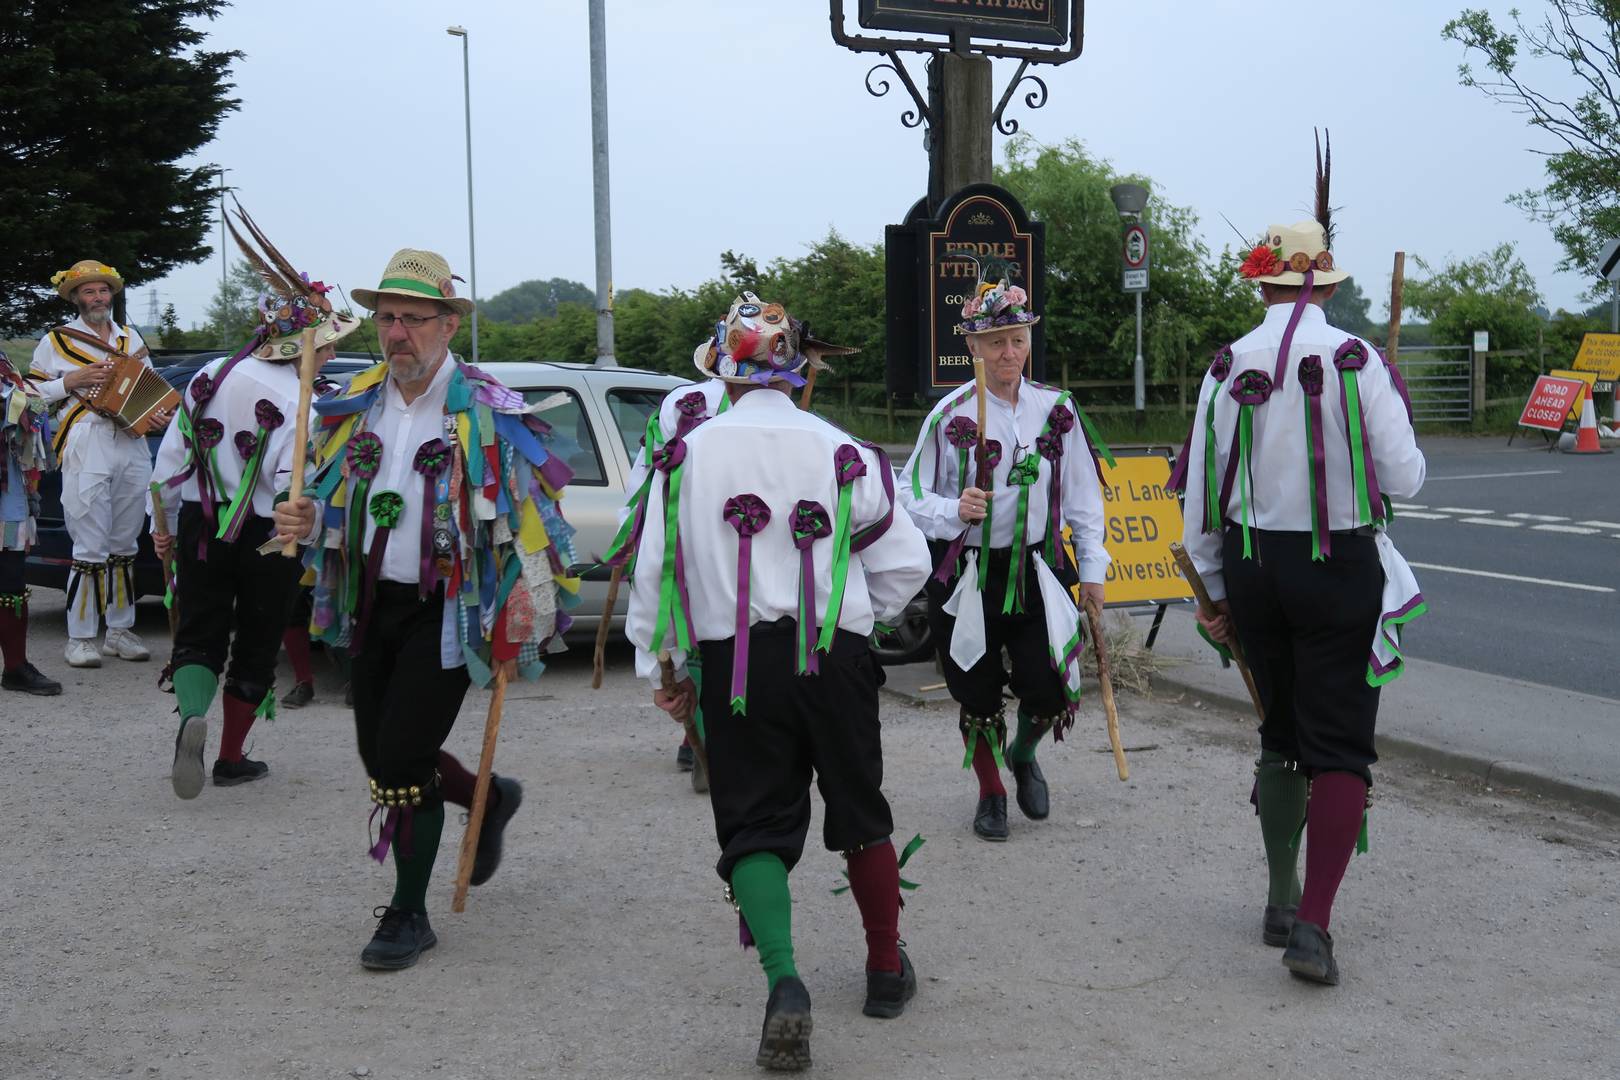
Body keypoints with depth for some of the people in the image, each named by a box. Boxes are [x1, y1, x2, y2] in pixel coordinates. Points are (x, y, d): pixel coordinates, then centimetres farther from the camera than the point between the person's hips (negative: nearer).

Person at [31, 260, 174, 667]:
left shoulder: (131, 338, 18)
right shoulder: (56, 341, 7)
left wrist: (161, 416, 4)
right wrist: (71, 382, -9)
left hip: (133, 447, 5)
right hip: (86, 450, -4)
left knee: (125, 547, 10)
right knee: (91, 550, -8)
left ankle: (120, 630, 18)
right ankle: (80, 638, -1)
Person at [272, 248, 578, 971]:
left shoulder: (488, 415, -12)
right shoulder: (356, 407, 6)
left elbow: (535, 525, -11)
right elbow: (339, 503, 18)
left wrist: (516, 633, -15)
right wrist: (307, 522, -6)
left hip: (446, 613, -6)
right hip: (372, 604, 7)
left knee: (403, 761, -7)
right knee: (379, 756, 13)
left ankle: (408, 915, 12)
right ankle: (490, 800, 42)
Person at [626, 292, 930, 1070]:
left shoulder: (686, 455, 0)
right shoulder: (841, 451, 0)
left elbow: (653, 570, 2)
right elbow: (906, 562, 5)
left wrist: (661, 669, 14)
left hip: (735, 663, -1)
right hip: (836, 656, 1)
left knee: (754, 827, 6)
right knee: (860, 811, 18)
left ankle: (784, 981, -15)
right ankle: (886, 971, 33)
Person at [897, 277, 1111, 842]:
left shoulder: (1056, 409, 2)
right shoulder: (950, 414, -6)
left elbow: (1082, 494, 9)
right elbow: (911, 493, -3)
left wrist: (1092, 566, 7)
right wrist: (954, 511, -22)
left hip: (1035, 570, 2)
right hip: (966, 577, -1)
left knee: (1051, 692, -5)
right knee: (978, 697, 7)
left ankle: (1023, 753, 31)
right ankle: (991, 792, 32)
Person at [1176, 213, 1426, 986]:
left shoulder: (1228, 367, 0)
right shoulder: (1356, 360, -10)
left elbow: (1201, 491, 3)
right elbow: (1404, 478, -10)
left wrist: (1214, 590, 13)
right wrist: (1371, 459, 14)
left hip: (1254, 566, 4)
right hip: (1341, 567, -4)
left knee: (1282, 734, 18)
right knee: (1339, 746, 2)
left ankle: (1281, 903, 27)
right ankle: (1313, 926, -8)